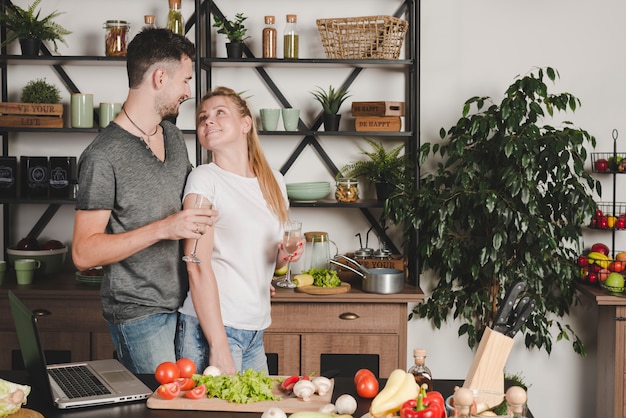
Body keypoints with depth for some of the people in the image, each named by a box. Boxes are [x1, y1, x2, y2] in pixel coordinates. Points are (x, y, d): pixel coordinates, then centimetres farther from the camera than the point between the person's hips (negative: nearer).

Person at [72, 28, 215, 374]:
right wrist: (163, 228, -26)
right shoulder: (103, 156, -16)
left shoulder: (173, 136, 9)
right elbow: (83, 253, -18)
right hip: (140, 316, -7)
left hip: (184, 304, 7)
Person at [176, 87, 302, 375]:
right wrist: (219, 346, -20)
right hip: (210, 327, -6)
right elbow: (198, 266, -15)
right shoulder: (205, 179, -8)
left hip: (256, 333, 6)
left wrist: (284, 255, 0)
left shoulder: (274, 181, 10)